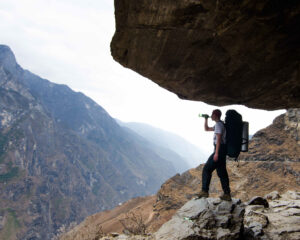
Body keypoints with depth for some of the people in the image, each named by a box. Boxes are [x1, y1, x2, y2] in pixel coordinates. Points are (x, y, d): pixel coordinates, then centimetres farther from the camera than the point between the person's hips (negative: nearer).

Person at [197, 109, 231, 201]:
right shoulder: (220, 124, 21)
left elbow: (218, 139, -19)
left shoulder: (218, 124, -10)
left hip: (220, 150, -10)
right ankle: (227, 194, 10)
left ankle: (204, 191, -5)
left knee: (207, 169, -5)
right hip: (223, 151, 10)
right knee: (222, 173, 10)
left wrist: (216, 153, -24)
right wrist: (205, 119, 20)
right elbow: (206, 129, 33)